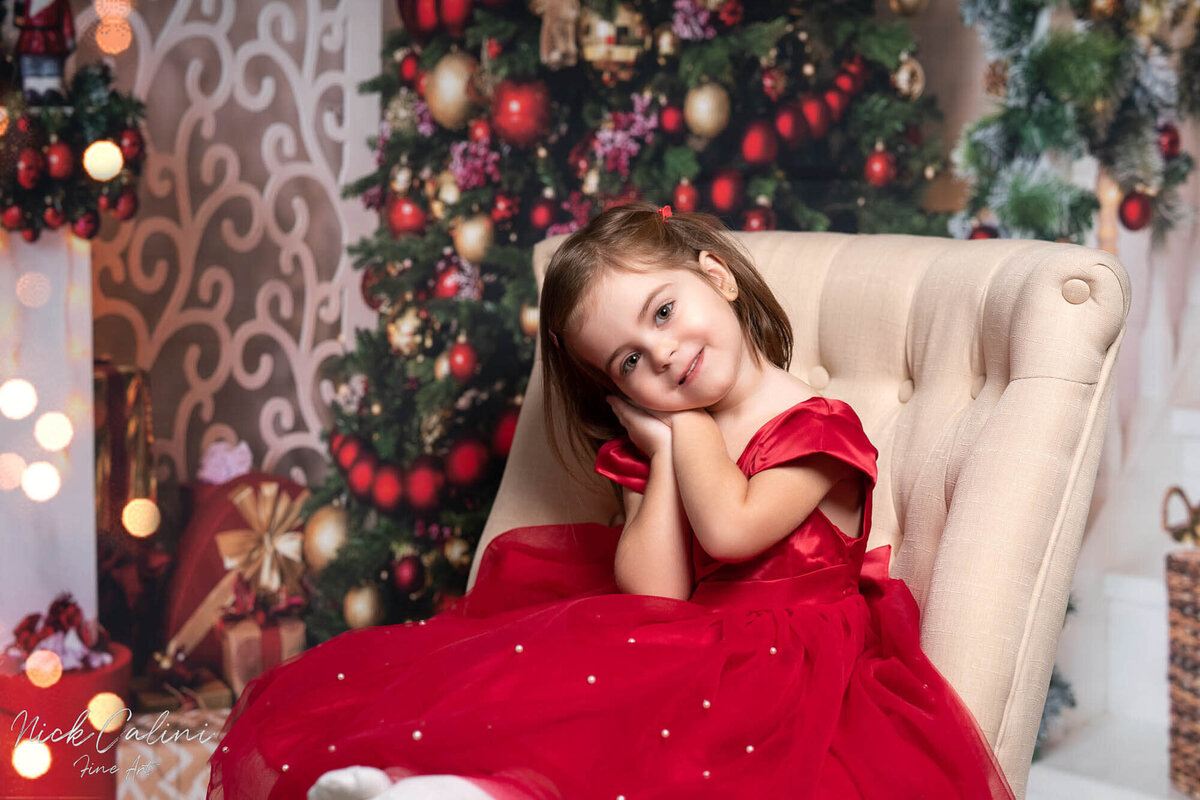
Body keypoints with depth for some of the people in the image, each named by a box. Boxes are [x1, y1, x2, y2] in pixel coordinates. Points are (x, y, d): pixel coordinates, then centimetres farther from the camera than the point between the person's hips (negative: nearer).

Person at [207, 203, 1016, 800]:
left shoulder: (819, 429, 0)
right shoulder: (654, 452, 15)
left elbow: (731, 528, -19)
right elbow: (651, 594, -1)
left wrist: (688, 420, -1)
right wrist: (665, 445, 1)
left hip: (783, 665, -6)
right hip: (681, 651, 6)